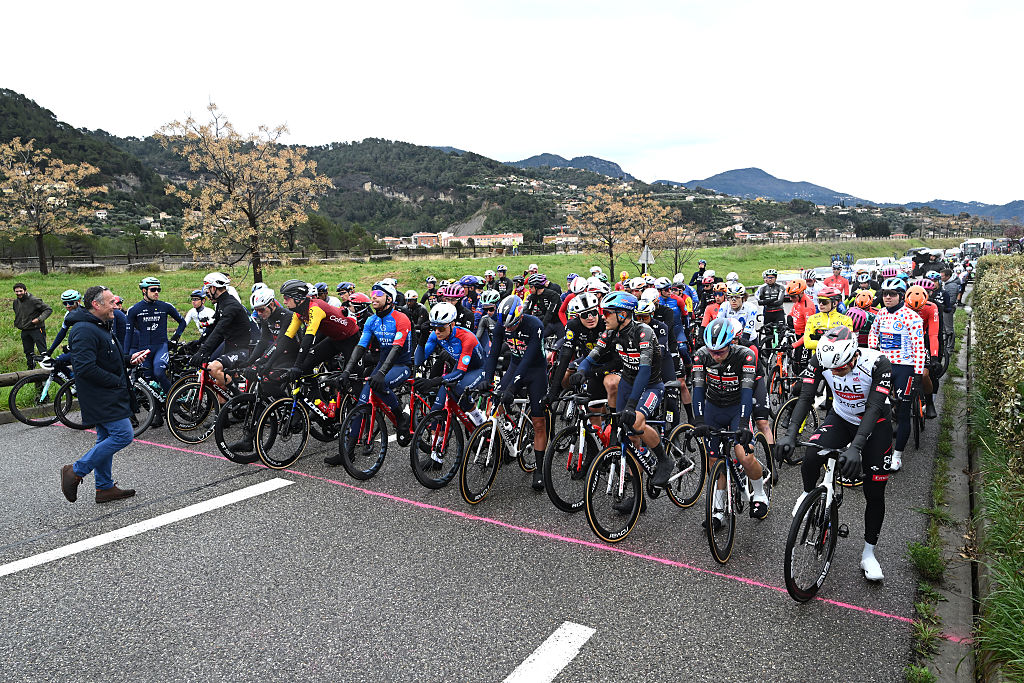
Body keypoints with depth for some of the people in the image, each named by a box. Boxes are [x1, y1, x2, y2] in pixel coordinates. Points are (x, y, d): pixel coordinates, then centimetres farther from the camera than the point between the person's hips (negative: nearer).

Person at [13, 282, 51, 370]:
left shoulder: (34, 300, -14)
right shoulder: (16, 302, 9)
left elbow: (49, 309, -14)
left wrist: (39, 319, -22)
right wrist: (17, 323, 17)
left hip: (37, 329, -7)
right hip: (25, 332, 7)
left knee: (43, 351, -8)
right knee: (28, 353, 14)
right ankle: (31, 368, 26)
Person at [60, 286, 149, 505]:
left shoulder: (99, 326, 16)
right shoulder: (84, 330, -19)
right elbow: (86, 367, -27)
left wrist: (130, 359, 9)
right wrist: (117, 381, -19)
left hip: (108, 396, 11)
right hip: (102, 398, -11)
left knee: (106, 439, 14)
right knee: (123, 435, -12)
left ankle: (105, 487, 22)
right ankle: (75, 472, -1)